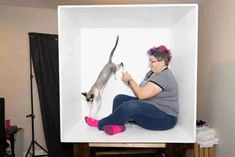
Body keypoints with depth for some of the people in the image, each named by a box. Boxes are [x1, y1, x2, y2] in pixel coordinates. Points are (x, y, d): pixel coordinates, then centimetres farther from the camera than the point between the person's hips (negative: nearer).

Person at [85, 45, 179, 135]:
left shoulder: (164, 77, -18)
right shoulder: (152, 73, 13)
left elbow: (142, 95, -23)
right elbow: (141, 92, 9)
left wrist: (130, 80, -12)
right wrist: (129, 83, -5)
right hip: (148, 109, 10)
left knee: (130, 105, -32)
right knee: (119, 98, -1)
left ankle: (100, 124, -15)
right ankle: (117, 125, -20)